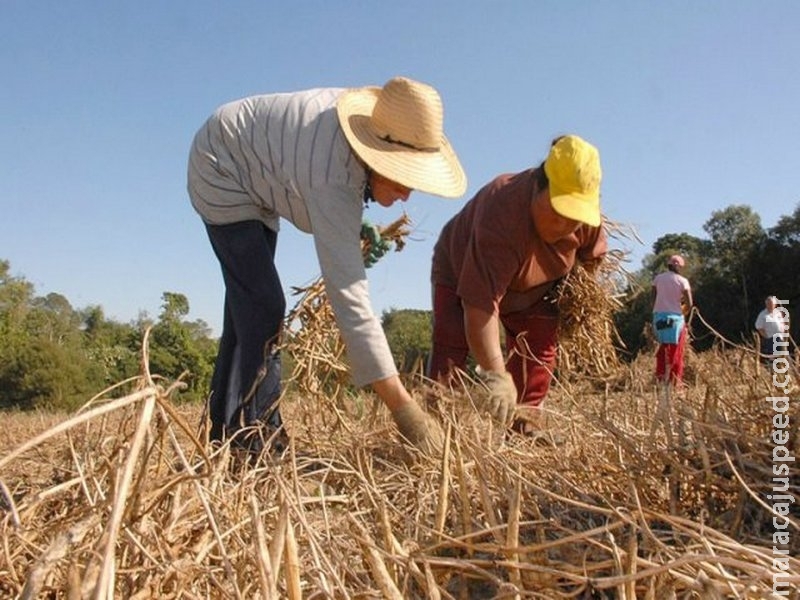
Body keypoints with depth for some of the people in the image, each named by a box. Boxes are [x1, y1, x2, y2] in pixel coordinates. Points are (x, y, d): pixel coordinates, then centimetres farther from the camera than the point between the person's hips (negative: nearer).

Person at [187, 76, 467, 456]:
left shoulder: (374, 115, -17)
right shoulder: (333, 182, -41)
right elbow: (349, 297, -46)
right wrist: (401, 405, -47)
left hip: (255, 177, 9)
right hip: (223, 172, -9)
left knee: (247, 304, 10)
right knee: (264, 307, -21)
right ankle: (259, 438, -14)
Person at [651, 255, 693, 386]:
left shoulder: (657, 278, 5)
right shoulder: (682, 281, -4)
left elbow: (653, 299, 3)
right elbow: (689, 304, -8)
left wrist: (656, 316, 11)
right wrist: (681, 312, 10)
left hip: (659, 316, 3)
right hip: (675, 318, -3)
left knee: (662, 348, 16)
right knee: (676, 352, 5)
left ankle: (661, 378, 14)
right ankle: (675, 381, 6)